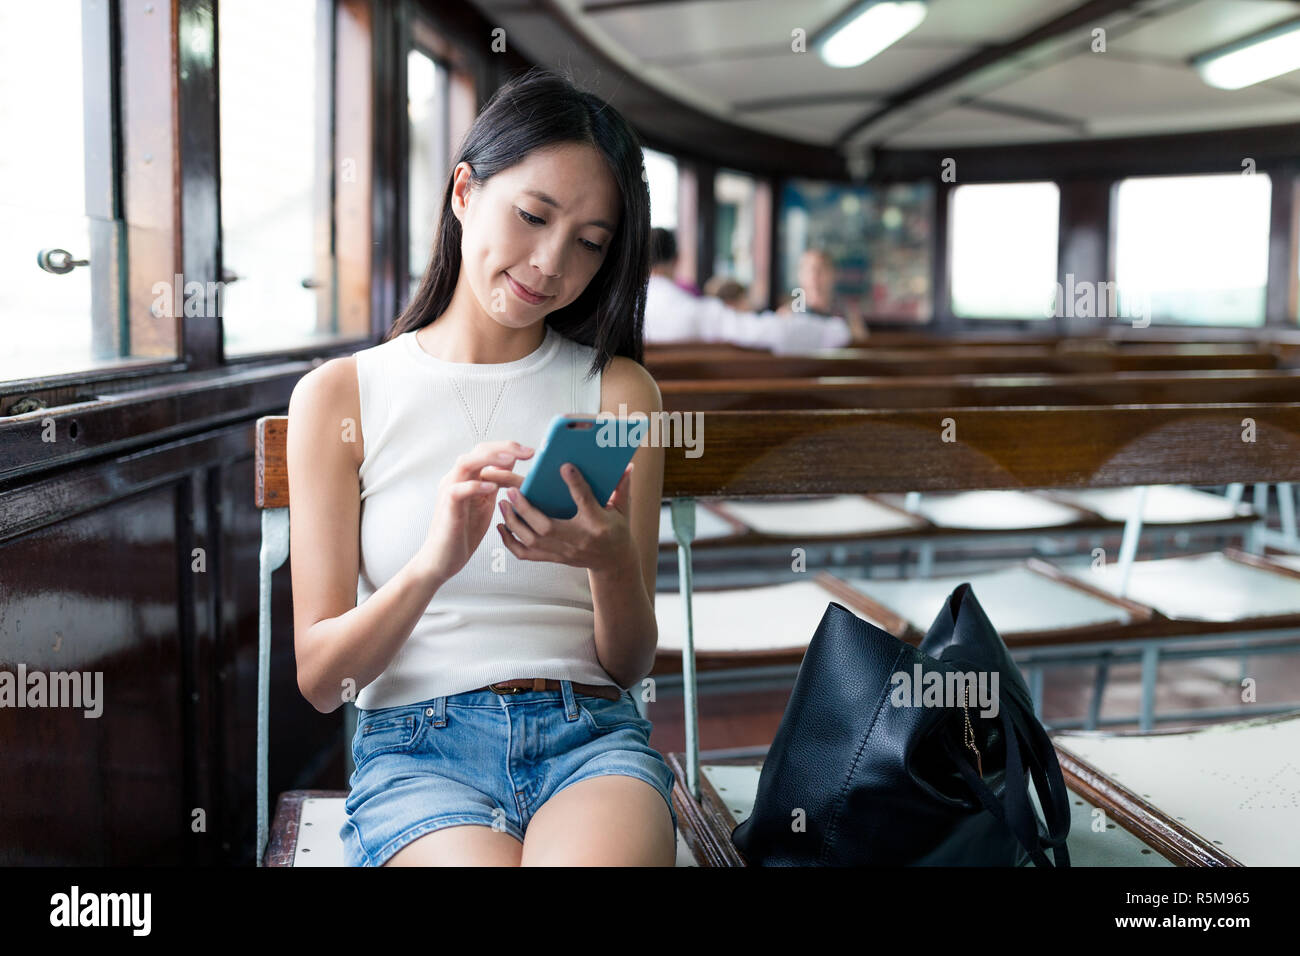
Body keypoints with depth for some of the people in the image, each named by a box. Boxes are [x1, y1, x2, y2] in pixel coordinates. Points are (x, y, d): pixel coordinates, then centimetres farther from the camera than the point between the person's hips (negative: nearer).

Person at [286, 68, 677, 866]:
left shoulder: (619, 392, 10)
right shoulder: (340, 395, 6)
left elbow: (630, 666, 8)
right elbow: (320, 679, 1)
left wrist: (612, 563, -15)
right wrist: (432, 564, -18)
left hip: (590, 737, 1)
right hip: (416, 746, -1)